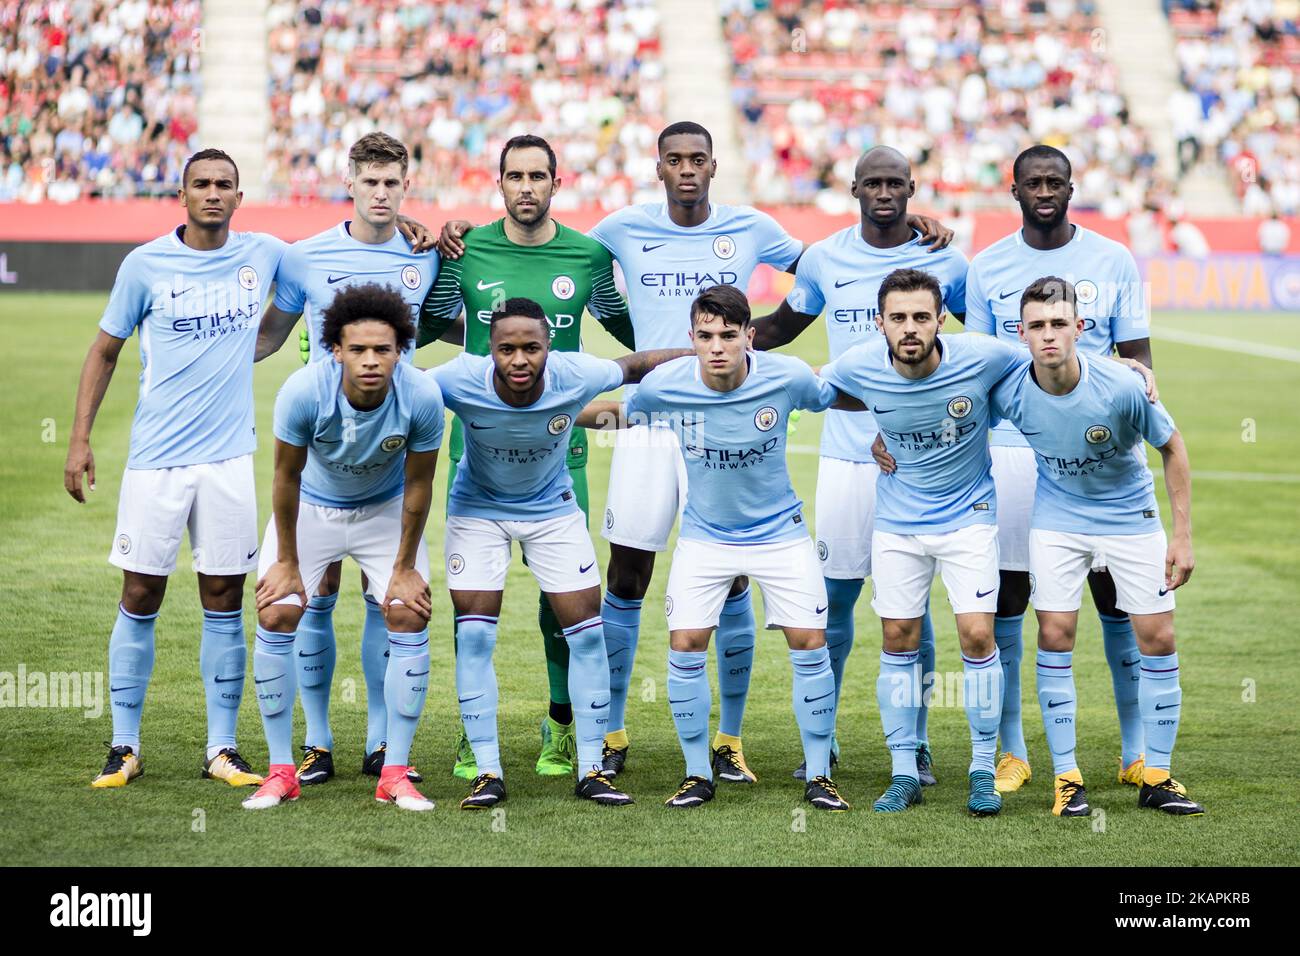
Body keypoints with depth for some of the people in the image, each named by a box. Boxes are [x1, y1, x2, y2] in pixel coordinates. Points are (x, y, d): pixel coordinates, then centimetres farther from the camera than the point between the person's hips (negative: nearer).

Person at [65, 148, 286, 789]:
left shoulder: (264, 254, 4)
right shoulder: (145, 264, -1)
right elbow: (105, 352, 7)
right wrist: (80, 439, 1)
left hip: (228, 457, 2)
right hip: (156, 458, -2)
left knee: (224, 602, 4)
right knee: (140, 598, 1)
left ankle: (222, 748, 11)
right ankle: (125, 747, 10)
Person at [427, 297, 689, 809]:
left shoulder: (575, 377, -28)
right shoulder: (460, 380, -31)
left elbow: (636, 364, -10)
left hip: (552, 508, 1)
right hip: (478, 508, -1)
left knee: (588, 632, -3)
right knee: (474, 636, -8)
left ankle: (591, 771, 8)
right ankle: (488, 772, 1)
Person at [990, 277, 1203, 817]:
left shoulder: (1121, 388, -27)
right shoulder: (1009, 392, -22)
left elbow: (1172, 448, -11)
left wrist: (1183, 536, -10)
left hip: (1131, 515, -1)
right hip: (1057, 517, 1)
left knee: (1157, 637, -3)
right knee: (1054, 636, -7)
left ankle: (1157, 778, 10)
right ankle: (1067, 778, 4)